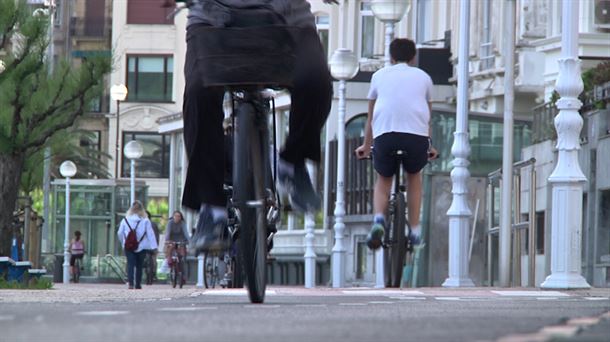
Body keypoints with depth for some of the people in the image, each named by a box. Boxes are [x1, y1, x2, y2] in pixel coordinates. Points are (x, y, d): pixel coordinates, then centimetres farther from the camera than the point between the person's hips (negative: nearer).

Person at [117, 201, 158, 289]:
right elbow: (150, 234, -6)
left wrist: (123, 242, 26)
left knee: (130, 264, -3)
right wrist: (154, 247, -7)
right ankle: (138, 284, 16)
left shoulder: (125, 220, 1)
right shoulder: (145, 221, -3)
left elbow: (120, 233, 8)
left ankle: (131, 283, -20)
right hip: (142, 247, 0)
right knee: (139, 265, 12)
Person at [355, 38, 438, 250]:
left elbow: (371, 115, 31)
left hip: (385, 133, 0)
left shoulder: (380, 75, 25)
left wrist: (366, 146, 42)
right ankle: (415, 230, 22)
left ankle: (379, 219, -9)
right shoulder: (423, 77, 25)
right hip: (416, 133, 0)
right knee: (414, 175, 27)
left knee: (383, 179, 20)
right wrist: (430, 146, 49)